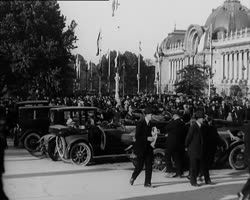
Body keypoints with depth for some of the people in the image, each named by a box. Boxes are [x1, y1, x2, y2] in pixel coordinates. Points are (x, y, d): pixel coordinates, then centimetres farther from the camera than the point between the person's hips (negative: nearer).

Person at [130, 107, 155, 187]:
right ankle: (133, 178, 25)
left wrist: (151, 138, 1)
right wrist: (147, 138, -21)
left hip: (148, 147, 7)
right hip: (140, 148, -7)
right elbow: (137, 136, -16)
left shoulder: (149, 124, 10)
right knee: (140, 166, -1)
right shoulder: (140, 123, -13)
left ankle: (147, 182, 7)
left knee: (149, 165, 1)